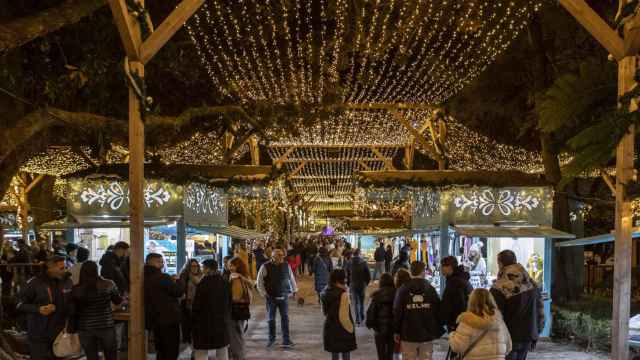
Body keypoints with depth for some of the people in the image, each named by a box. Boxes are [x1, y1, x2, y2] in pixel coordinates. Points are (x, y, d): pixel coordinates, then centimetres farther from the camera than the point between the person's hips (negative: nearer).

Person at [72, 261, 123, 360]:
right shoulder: (108, 284, -11)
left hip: (85, 328, 1)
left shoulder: (76, 289, -11)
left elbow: (74, 311, -3)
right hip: (106, 326, -1)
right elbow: (118, 301, 4)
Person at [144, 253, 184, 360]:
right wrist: (177, 281, 4)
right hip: (168, 319, -8)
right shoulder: (162, 278, -18)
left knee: (161, 351, 17)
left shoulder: (145, 278, 9)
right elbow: (179, 291, -14)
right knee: (172, 351, -3)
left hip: (154, 319, 9)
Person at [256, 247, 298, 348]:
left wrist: (294, 290, 11)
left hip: (284, 297, 2)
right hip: (271, 297, -2)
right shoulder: (266, 267, -9)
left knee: (285, 318, 3)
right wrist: (264, 293, -5)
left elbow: (291, 278, 13)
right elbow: (260, 281, -3)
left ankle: (286, 340, 10)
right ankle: (271, 339, 25)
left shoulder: (286, 266, 0)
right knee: (271, 319, 9)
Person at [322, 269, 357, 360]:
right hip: (342, 330, -7)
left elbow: (325, 312, 11)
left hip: (330, 328, 7)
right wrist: (351, 329, -8)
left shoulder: (327, 293, 2)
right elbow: (344, 316, -21)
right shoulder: (342, 294, -21)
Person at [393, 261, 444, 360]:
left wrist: (396, 331, 7)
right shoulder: (430, 289, -3)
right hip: (427, 334, 1)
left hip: (408, 334, 0)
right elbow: (438, 311, 0)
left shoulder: (403, 290, -4)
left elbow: (397, 312, -3)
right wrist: (438, 330, 13)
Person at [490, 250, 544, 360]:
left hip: (508, 339, -6)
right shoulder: (532, 285, 6)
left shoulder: (499, 288, -16)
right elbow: (540, 312, 12)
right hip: (527, 338, 6)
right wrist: (535, 336, 20)